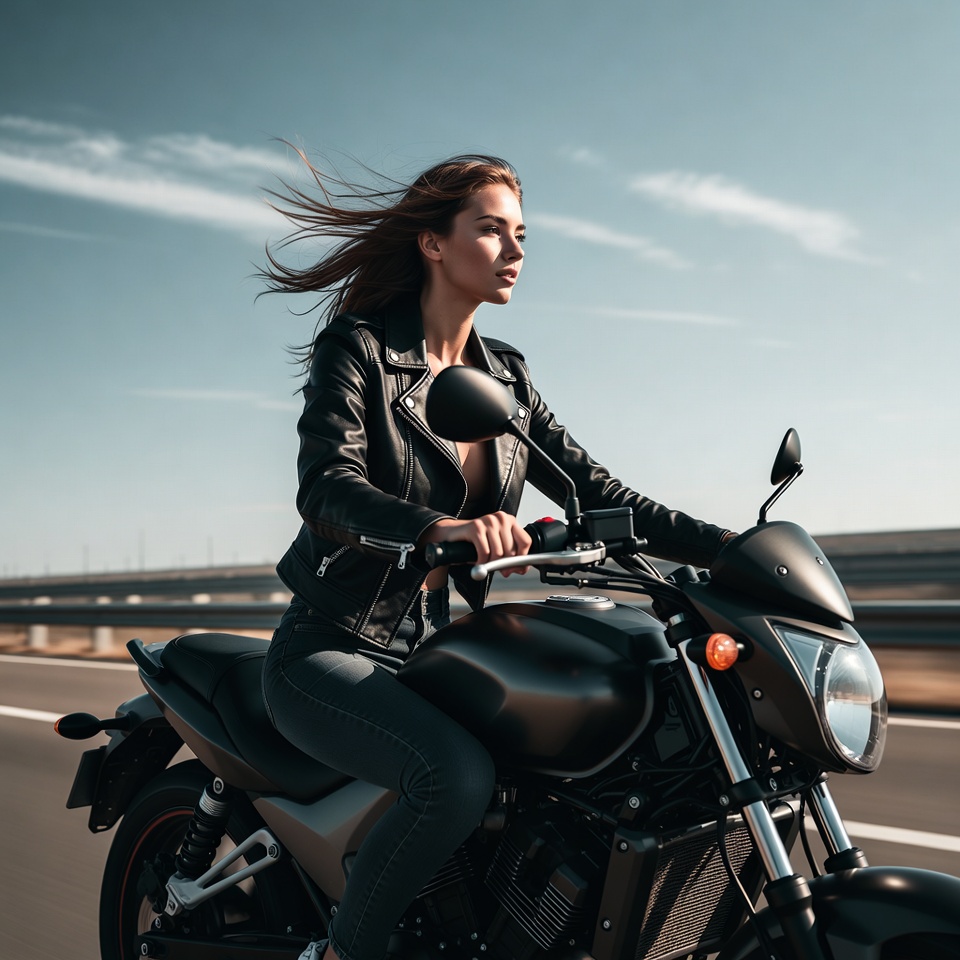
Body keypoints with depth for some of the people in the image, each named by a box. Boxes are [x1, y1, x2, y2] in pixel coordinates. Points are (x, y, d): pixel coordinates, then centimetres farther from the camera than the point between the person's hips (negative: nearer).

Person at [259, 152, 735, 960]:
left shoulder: (504, 376, 10)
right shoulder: (357, 348, -9)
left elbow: (590, 487, 5)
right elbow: (327, 485, -24)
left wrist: (720, 545, -8)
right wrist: (441, 528, -44)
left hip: (433, 650, 6)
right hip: (333, 652, -6)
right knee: (460, 776, -32)